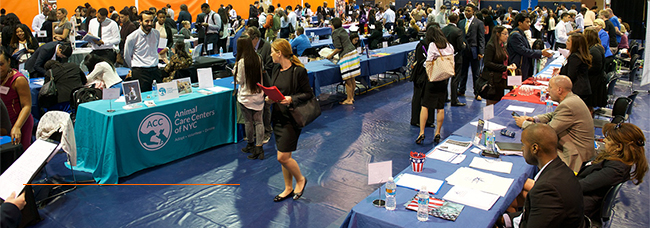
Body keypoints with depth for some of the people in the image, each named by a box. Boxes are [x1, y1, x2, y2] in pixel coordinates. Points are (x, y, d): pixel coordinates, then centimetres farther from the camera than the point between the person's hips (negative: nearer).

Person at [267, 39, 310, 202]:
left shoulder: (299, 71, -14)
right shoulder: (276, 69, 9)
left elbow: (308, 94, -10)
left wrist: (291, 99, -23)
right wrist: (269, 98, 0)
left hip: (291, 118, -8)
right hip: (278, 117, 8)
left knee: (283, 157, -7)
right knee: (283, 156, 13)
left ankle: (300, 179, 19)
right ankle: (288, 189, 28)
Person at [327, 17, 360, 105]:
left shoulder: (335, 33, -8)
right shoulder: (344, 30, 17)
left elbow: (339, 48, -13)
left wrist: (331, 55, 0)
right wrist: (334, 51, 33)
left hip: (346, 56, -9)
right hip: (353, 52, 9)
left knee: (347, 80, 0)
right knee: (352, 79, 14)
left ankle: (349, 100, 7)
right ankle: (352, 97, 23)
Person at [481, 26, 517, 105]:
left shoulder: (502, 46, 15)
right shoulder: (491, 46, -11)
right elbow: (487, 63, -18)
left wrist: (510, 65, 2)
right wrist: (505, 67, -20)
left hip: (501, 79, 9)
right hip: (493, 80, -9)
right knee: (492, 104, -4)